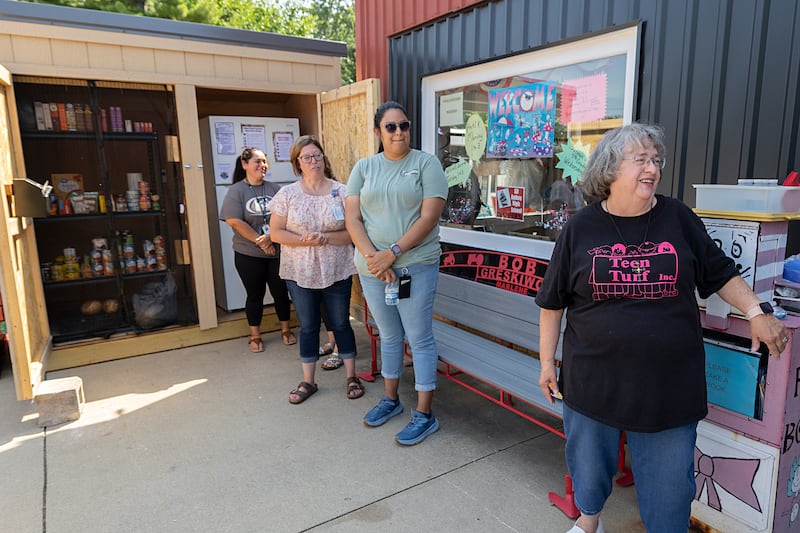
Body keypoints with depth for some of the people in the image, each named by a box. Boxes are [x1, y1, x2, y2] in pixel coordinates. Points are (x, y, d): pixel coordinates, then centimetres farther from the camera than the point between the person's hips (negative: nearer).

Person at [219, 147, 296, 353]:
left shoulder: (274, 188, 4)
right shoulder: (236, 190, -5)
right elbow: (235, 221, -14)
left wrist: (270, 237, -16)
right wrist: (260, 242, -15)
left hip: (277, 252, 2)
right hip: (249, 255, -2)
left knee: (281, 292, 10)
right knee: (255, 295, 10)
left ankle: (286, 329, 29)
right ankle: (255, 336, 24)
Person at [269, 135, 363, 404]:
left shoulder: (341, 192, -2)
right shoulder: (287, 194, 0)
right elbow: (276, 232, -2)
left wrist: (326, 238, -19)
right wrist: (304, 240, -17)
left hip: (336, 271, -1)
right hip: (300, 273, 1)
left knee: (341, 323, 10)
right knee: (308, 326, 12)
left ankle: (352, 377, 24)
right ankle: (308, 382, 25)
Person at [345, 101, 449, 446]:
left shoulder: (425, 163, -2)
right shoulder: (364, 167, 9)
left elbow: (429, 217, -11)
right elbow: (352, 218, 2)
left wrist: (392, 253, -17)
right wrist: (371, 256, -13)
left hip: (415, 266, -4)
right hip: (372, 268, 4)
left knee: (419, 339, 2)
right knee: (389, 335, 17)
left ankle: (424, 414, 15)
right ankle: (391, 399, 35)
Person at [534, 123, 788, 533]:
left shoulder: (678, 218, 0)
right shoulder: (580, 229, -4)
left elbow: (720, 274, 11)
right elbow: (553, 302, 1)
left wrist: (756, 312, -3)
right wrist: (547, 361, 2)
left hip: (669, 383, 1)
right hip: (594, 380, 0)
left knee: (670, 481, 12)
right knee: (589, 461, 19)